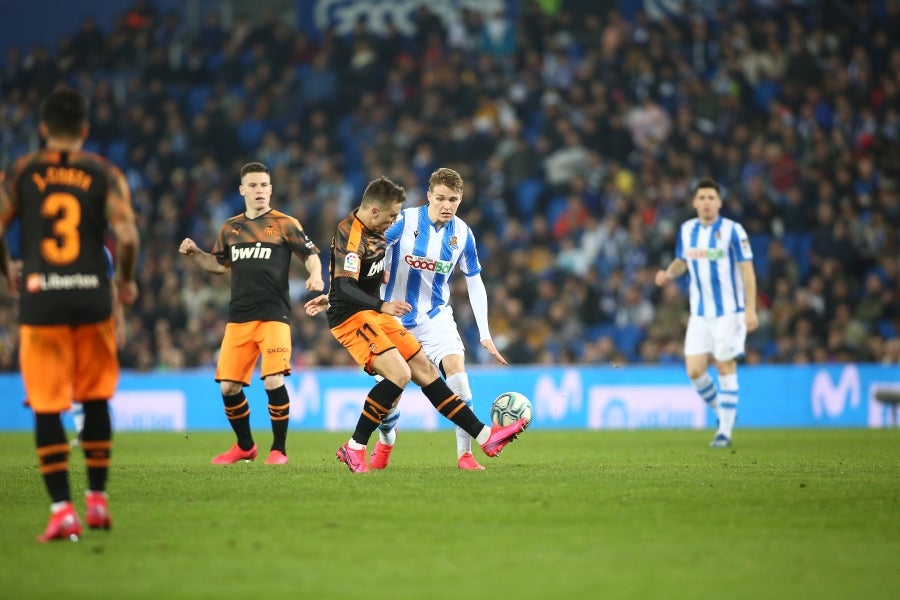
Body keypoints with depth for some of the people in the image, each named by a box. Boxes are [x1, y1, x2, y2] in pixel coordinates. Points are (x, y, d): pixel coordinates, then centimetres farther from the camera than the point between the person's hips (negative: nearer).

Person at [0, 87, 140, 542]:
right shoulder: (105, 174, 3)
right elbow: (127, 236, -9)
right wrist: (127, 281, 8)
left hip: (39, 300, -1)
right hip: (92, 299, 1)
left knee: (46, 406, 1)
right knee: (96, 398, 16)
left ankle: (62, 509, -5)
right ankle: (97, 500, 19)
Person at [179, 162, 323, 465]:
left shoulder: (285, 224, 2)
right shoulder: (230, 228, 13)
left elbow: (310, 253, 2)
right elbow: (219, 264, 25)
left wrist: (315, 276, -18)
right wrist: (194, 253, 8)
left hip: (274, 315, -4)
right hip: (238, 318, 4)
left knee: (273, 381, -17)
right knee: (228, 386, 1)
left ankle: (279, 449, -2)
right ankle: (244, 446, 22)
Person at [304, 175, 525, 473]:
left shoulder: (373, 231, 8)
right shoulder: (349, 235, -22)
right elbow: (346, 286, -32)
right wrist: (382, 306, -40)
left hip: (375, 314, 10)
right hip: (350, 317, -10)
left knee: (424, 369, 8)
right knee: (400, 373, -22)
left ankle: (485, 436, 10)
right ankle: (354, 448, -12)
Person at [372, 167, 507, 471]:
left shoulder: (462, 234, -6)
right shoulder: (405, 221, -16)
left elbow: (475, 284, 2)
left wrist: (485, 334, -3)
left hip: (436, 315, 2)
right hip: (395, 317, -2)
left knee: (456, 367, -22)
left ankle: (465, 453, -15)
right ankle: (385, 441, 33)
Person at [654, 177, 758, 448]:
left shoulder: (732, 230, -10)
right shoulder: (687, 230, 5)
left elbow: (747, 270, -10)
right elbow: (682, 261, 19)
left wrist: (751, 309, -15)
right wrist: (668, 273, -4)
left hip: (729, 312, -5)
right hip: (700, 314, 5)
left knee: (725, 367, -4)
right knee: (695, 371, -2)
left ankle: (725, 430, 5)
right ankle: (722, 412, 23)